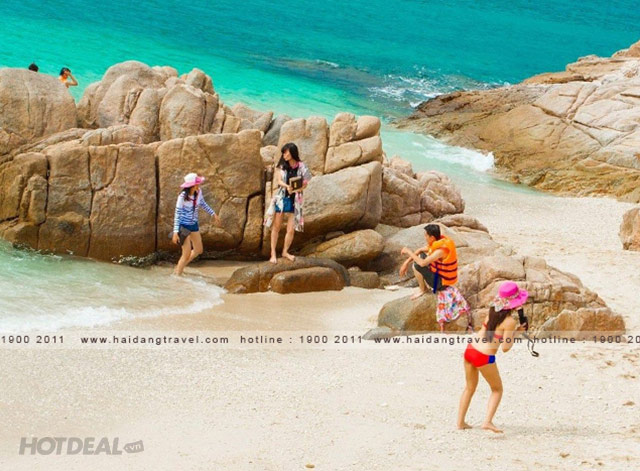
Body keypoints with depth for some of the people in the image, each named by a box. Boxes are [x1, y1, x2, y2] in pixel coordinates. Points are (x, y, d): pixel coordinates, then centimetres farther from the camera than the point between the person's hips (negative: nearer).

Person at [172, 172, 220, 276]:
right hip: (184, 226, -7)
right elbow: (177, 214, -21)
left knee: (198, 250, 18)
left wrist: (214, 214, 17)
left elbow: (202, 204, 12)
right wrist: (175, 232, -23)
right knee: (187, 254, -4)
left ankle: (179, 267, 37)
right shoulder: (182, 197, -26)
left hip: (194, 225, 7)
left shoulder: (198, 192, -9)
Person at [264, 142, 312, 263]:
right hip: (281, 198, 1)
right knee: (276, 227, 2)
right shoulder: (282, 166, 3)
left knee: (291, 229, -1)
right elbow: (279, 181, -7)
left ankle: (285, 251, 19)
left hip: (294, 200, 0)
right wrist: (287, 186, -29)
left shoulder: (301, 167, 0)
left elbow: (305, 184, 1)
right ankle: (273, 253, 7)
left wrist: (295, 190, -18)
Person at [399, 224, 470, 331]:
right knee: (420, 255, 17)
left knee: (417, 265, -20)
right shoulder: (438, 241, -4)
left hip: (441, 282, -9)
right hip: (441, 274, 9)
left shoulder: (441, 250, -33)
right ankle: (427, 285, 18)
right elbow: (421, 250, 8)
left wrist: (409, 252, -24)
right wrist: (406, 262, 1)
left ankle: (422, 289, 5)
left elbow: (422, 263, -38)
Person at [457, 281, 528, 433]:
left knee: (470, 387, 24)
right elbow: (505, 348, -14)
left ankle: (460, 422, 26)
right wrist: (515, 333, -1)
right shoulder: (510, 321, -16)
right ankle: (488, 421, 2)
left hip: (470, 350, 6)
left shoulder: (493, 310, 3)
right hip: (484, 358, -6)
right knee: (497, 389, 16)